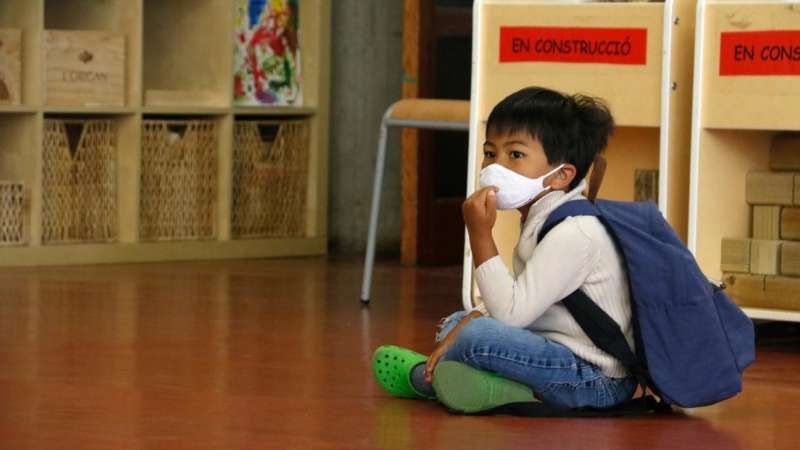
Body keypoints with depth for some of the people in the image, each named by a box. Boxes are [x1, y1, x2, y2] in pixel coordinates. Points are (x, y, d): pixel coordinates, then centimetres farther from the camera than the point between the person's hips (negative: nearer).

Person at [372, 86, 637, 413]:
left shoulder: (573, 234, -23)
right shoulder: (541, 219, 11)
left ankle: (422, 376, 5)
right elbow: (514, 299, 17)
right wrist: (463, 327, 1)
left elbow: (510, 313, -25)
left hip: (599, 382, -11)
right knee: (459, 323, 24)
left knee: (480, 337, -26)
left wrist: (480, 236, -23)